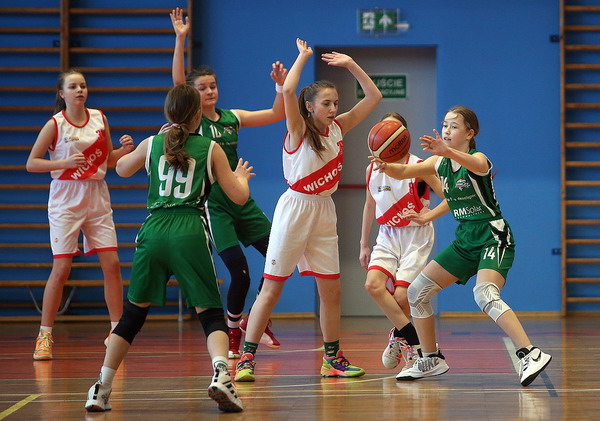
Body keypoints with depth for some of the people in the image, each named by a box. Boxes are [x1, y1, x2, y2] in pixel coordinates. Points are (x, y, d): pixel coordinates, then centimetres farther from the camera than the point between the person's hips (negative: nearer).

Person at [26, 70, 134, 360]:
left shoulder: (99, 118, 5)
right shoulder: (55, 124, -8)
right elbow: (31, 163, -7)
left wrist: (125, 149, -6)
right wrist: (65, 162, -20)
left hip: (97, 200, 4)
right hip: (65, 202, -4)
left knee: (112, 264, -1)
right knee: (61, 268, -8)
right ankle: (45, 335, 2)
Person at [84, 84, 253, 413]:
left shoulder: (151, 144, 12)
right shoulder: (210, 149, 7)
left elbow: (122, 169, 33)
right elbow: (239, 196, 10)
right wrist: (242, 176, 31)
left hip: (154, 231, 2)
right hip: (190, 233, -2)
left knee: (133, 313, 14)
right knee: (211, 313, 5)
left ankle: (101, 389, 12)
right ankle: (221, 373, -22)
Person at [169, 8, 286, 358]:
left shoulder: (231, 117, 9)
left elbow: (276, 115, 9)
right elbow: (177, 82, -18)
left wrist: (281, 86, -7)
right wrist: (180, 40, -25)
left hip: (241, 201, 6)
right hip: (212, 205, -6)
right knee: (240, 271, -12)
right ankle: (232, 332, 11)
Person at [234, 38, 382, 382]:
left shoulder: (338, 128, 6)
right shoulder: (298, 130, -9)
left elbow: (374, 97, 9)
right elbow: (288, 90, -27)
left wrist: (351, 65, 2)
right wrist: (303, 56, -13)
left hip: (324, 212, 6)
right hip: (295, 208, -6)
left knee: (332, 290, 8)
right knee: (272, 288, -5)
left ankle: (333, 360, 19)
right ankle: (246, 359, -2)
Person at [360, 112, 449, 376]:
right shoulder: (372, 170, 3)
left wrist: (428, 215, -28)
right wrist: (364, 245, 19)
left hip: (415, 236, -4)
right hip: (388, 235, 4)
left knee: (402, 295, -13)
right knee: (373, 284, -19)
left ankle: (400, 335, 20)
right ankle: (412, 338, -5)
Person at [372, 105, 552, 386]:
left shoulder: (479, 159, -13)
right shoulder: (440, 163, 8)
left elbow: (474, 164, -39)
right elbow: (403, 172, -4)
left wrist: (447, 151, -60)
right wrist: (386, 166, -28)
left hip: (493, 237, -8)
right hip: (465, 241, 8)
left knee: (485, 295, -32)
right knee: (417, 291, 6)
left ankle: (531, 355, -36)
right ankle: (431, 361, 18)